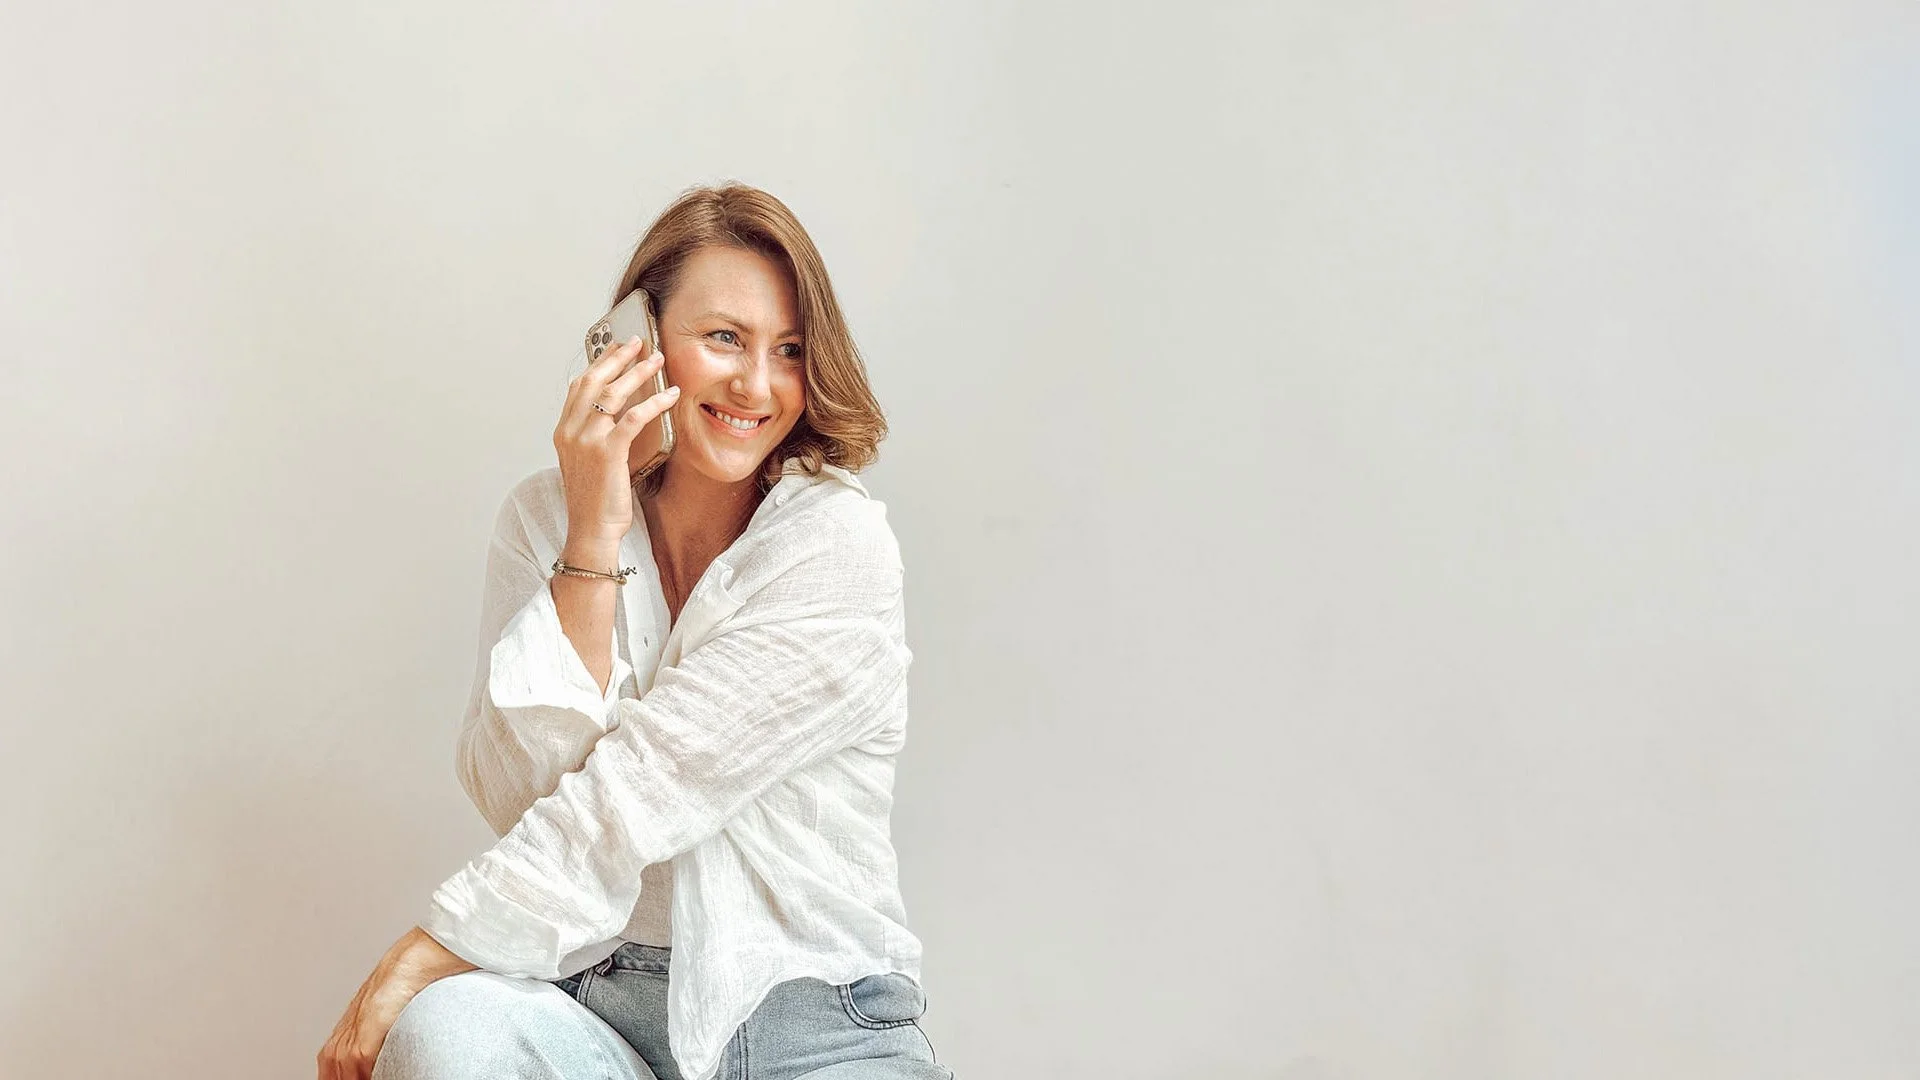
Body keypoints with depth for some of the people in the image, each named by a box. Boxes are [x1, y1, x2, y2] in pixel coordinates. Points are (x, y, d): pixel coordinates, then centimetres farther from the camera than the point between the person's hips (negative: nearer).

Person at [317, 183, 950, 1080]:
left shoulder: (840, 546, -8)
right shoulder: (544, 518, 4)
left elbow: (635, 795, -15)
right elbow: (519, 796, -9)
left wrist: (415, 962, -16)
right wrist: (594, 543, -14)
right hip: (593, 1000, 2)